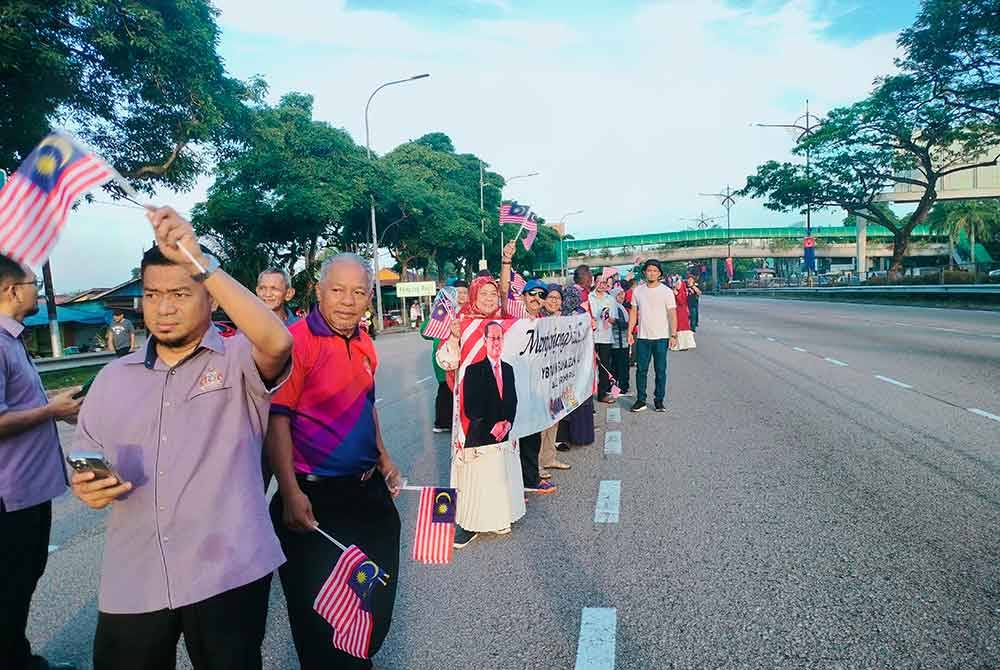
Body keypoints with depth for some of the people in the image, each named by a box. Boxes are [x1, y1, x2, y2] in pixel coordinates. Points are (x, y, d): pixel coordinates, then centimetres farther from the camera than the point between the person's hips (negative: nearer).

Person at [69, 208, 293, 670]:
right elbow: (85, 468, 16)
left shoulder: (237, 361, -6)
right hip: (130, 581, 4)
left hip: (229, 574, -4)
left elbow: (277, 343, -29)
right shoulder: (113, 378, 9)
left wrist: (199, 263, -30)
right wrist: (88, 487, -8)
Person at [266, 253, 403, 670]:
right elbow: (276, 419, -19)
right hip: (315, 497, -7)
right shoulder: (297, 340, -16)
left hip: (367, 490, 8)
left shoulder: (364, 345, 7)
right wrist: (291, 494, -23)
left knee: (377, 596, 20)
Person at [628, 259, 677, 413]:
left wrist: (673, 335, -11)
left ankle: (659, 400, 15)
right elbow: (633, 312, 9)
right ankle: (640, 400, 13)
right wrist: (630, 332, 2)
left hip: (661, 338, -2)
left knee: (660, 371, 5)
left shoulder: (666, 291, -2)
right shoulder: (638, 291, 5)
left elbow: (672, 314, -4)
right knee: (641, 370, 4)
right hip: (642, 337, 2)